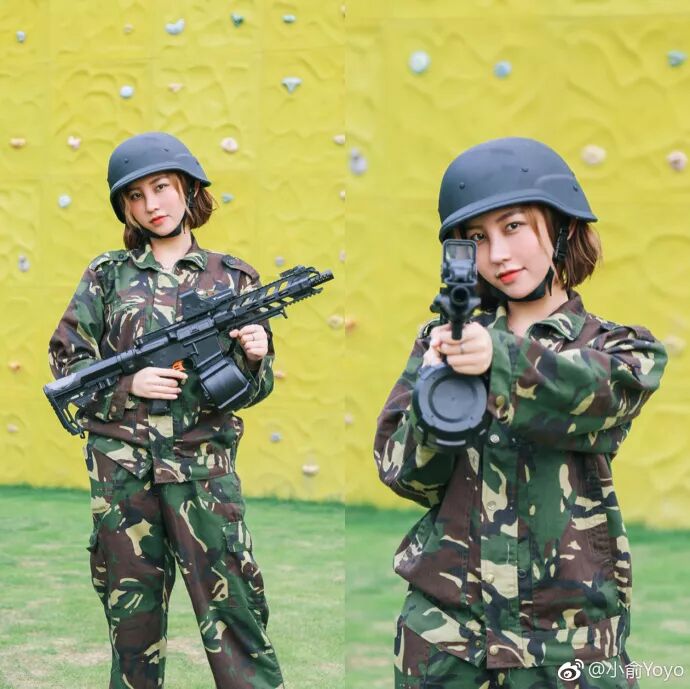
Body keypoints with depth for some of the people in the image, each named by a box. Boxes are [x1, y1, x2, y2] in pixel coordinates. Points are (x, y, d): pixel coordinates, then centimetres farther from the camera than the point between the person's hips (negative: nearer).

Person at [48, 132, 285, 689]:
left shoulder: (232, 277, 7)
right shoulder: (107, 274, 6)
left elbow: (254, 387, 9)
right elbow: (66, 361, 6)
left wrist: (255, 356, -14)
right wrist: (128, 385, -9)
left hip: (204, 462, -1)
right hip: (121, 464, 1)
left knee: (231, 602, -6)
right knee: (132, 608, 8)